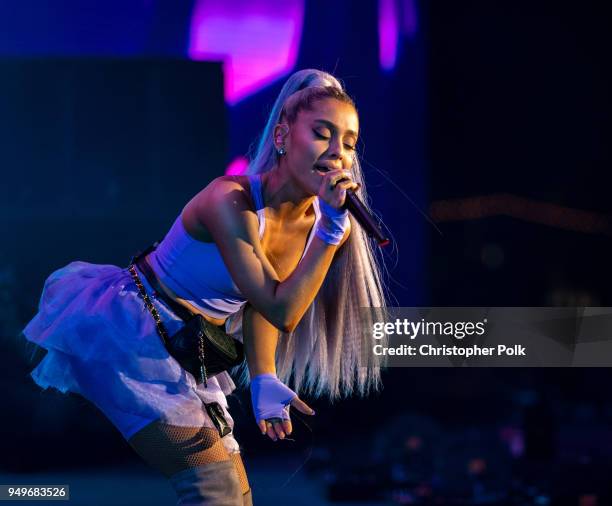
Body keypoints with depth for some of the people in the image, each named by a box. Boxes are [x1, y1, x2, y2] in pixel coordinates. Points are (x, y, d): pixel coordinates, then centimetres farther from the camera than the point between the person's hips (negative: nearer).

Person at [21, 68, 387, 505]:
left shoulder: (313, 219, -4)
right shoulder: (230, 201, -27)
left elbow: (260, 303, 4)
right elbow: (281, 309, -28)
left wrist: (264, 379, -9)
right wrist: (333, 228, -31)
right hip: (129, 336, -9)